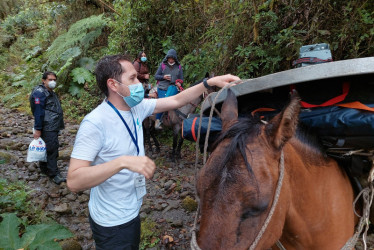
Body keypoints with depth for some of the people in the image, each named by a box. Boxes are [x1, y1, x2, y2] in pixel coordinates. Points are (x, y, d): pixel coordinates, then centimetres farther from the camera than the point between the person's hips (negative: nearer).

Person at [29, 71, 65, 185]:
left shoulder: (51, 93, 18)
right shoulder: (39, 93, -12)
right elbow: (38, 112, -17)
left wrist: (60, 124, 26)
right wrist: (37, 129, -19)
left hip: (54, 127, 10)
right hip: (47, 128, -9)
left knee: (48, 148, 17)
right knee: (52, 148, -9)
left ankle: (44, 167, 31)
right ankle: (54, 174, -4)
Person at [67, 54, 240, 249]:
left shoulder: (137, 108, -4)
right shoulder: (95, 123, -26)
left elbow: (176, 101, 3)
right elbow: (73, 181, -31)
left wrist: (210, 82, -5)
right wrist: (123, 162, -42)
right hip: (112, 221, -7)